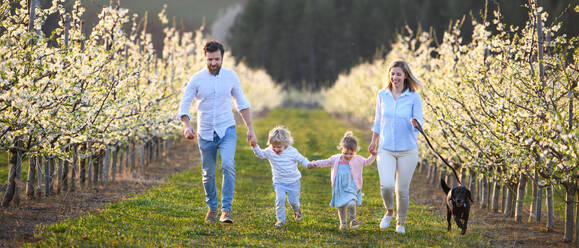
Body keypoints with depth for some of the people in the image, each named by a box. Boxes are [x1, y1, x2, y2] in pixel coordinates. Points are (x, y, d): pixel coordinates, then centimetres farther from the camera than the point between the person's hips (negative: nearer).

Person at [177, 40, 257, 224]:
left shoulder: (231, 76, -1)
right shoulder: (197, 79, -5)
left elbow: (242, 103, 9)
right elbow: (184, 106, -7)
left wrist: (250, 129, 6)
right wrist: (187, 126, -26)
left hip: (227, 130, -1)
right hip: (205, 133, 1)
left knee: (228, 166, -22)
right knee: (208, 174, 9)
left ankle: (226, 210, -20)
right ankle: (212, 208, 30)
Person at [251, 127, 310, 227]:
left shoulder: (292, 152, -13)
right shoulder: (269, 152, -5)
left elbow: (302, 159, -5)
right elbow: (260, 154, 6)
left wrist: (308, 164, -24)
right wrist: (255, 146, -12)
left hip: (293, 182, -1)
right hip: (279, 182, 1)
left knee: (293, 201, 4)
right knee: (280, 199, -17)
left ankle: (297, 211, 41)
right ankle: (280, 219, -3)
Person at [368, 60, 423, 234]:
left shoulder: (414, 97, -5)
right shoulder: (382, 95, 4)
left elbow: (419, 125, -5)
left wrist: (415, 123, -28)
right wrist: (374, 141, 22)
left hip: (407, 150, -1)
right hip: (385, 148, 1)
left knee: (402, 189, 3)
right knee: (387, 185, -16)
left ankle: (400, 222, 25)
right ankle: (389, 212, 14)